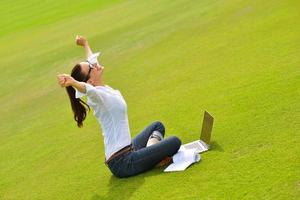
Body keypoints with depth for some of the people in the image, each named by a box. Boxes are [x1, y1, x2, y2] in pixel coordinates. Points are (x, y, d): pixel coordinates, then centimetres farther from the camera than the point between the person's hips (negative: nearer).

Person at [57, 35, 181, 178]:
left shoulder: (103, 89, 6)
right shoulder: (96, 95, -20)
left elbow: (92, 61, 26)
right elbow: (87, 89, -46)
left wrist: (85, 44, 42)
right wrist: (72, 82, -67)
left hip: (128, 149, 10)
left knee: (157, 126, 29)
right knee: (174, 142, -12)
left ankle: (151, 152, 7)